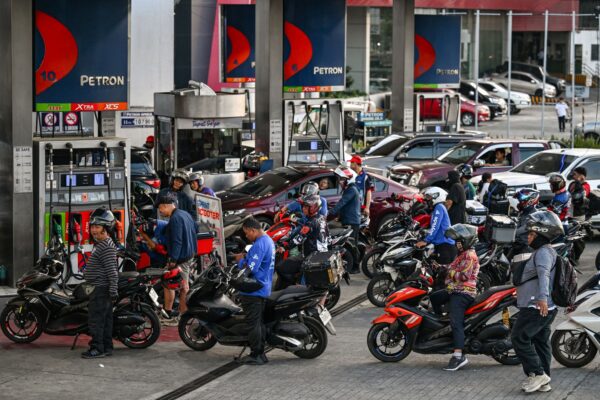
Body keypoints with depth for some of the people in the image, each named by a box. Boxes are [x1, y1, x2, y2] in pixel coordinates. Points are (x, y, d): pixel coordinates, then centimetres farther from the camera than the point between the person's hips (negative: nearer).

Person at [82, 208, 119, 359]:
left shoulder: (107, 247, -17)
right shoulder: (100, 244, 17)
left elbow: (112, 270, -21)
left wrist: (113, 290, -23)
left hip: (101, 289, -11)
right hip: (100, 288, 11)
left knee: (96, 318, -10)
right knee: (105, 318, 12)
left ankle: (97, 347, -9)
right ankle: (107, 347, 16)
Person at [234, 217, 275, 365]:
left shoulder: (259, 244, -20)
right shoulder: (268, 240, 13)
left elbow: (250, 268, -25)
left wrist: (240, 260, -7)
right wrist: (245, 257, 9)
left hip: (254, 291, -10)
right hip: (264, 290, 10)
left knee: (253, 323, -5)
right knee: (259, 322, 14)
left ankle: (255, 355, -2)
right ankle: (260, 353, 18)